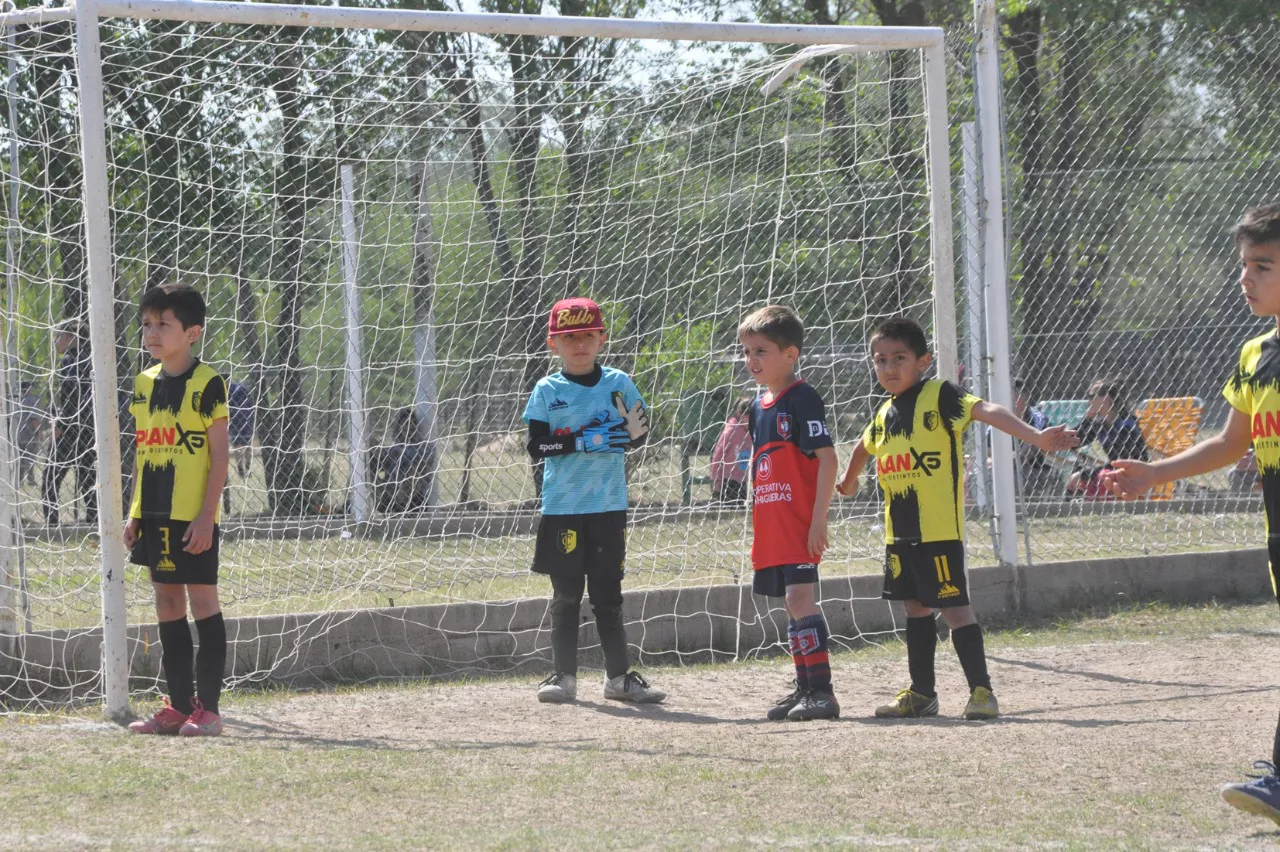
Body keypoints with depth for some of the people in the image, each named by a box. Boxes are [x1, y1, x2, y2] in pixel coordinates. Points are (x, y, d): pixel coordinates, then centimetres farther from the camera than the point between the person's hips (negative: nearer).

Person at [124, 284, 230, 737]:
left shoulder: (206, 384, -9)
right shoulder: (144, 383, 10)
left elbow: (219, 456, -10)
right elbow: (142, 452, 15)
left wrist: (206, 515, -16)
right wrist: (134, 512, 10)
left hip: (193, 515, -7)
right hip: (154, 513, 7)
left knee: (202, 599, -3)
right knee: (167, 602, 9)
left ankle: (208, 708, 0)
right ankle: (179, 706, 14)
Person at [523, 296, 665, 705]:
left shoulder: (618, 383, 5)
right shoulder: (547, 391, 0)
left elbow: (640, 432, 9)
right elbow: (536, 445, -7)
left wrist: (635, 432, -15)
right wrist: (581, 441, -19)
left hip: (609, 504, 1)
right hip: (562, 506, -1)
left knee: (608, 593, 7)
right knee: (566, 594, 2)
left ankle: (619, 675, 11)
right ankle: (564, 675, 7)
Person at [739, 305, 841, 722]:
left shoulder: (803, 399, -10)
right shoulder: (758, 406, 16)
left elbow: (827, 457, -15)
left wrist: (819, 516, -19)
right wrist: (757, 522, 21)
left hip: (800, 523, -9)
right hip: (771, 526, 9)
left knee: (800, 597, -15)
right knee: (792, 604, 12)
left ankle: (822, 691, -16)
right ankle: (805, 689, 18)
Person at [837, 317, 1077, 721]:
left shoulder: (939, 396, -10)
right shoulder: (884, 414, 11)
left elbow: (987, 411, -26)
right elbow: (865, 447, 33)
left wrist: (1035, 437, -41)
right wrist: (848, 482, 51)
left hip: (938, 529, -7)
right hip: (899, 531, 7)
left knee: (953, 607, -7)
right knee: (916, 607, 14)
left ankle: (981, 691, -1)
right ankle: (921, 694, 23)